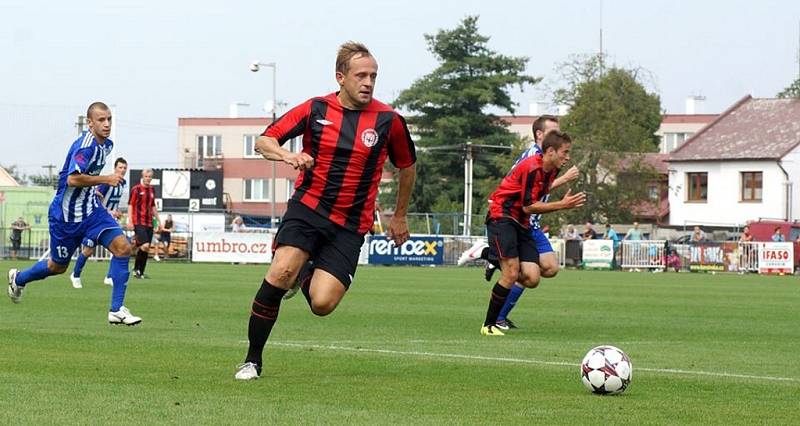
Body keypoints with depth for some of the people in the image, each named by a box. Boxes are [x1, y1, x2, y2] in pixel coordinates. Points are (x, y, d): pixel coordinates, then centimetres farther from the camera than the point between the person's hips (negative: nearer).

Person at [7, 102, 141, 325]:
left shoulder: (106, 145, 5)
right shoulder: (85, 145, -24)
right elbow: (73, 179, -34)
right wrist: (105, 179, -29)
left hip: (91, 209, 7)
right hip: (66, 214, -7)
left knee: (123, 247, -14)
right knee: (58, 266, 12)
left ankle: (116, 310, -11)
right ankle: (18, 278, 44)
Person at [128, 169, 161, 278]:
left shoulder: (151, 189, 15)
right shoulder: (136, 189, -4)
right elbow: (130, 205, -5)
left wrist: (158, 219, 24)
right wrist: (130, 221, -13)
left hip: (149, 223, 7)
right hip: (139, 223, -7)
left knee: (146, 250, 4)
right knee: (145, 246, -20)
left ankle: (140, 272, 11)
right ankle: (136, 268, -4)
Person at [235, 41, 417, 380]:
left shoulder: (389, 120, -2)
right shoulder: (315, 109, -1)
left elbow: (407, 166, 16)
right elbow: (264, 141, 1)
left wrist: (400, 216, 22)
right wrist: (286, 155, -21)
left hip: (350, 225, 0)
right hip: (307, 207, 0)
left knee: (323, 304, -16)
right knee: (281, 272, -26)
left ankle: (306, 276, 24)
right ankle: (252, 360, -11)